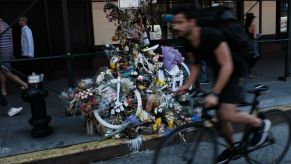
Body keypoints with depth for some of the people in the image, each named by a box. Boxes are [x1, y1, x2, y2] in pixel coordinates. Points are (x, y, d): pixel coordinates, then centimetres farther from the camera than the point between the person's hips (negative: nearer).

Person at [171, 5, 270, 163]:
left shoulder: (212, 36, -32)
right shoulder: (188, 42, -9)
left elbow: (227, 66, -33)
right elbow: (195, 65, 4)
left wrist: (214, 94, -36)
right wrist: (187, 85, -11)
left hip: (234, 74, -7)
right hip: (219, 75, 7)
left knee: (226, 114, -19)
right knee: (220, 116, 11)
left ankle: (260, 124, 8)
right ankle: (232, 148, 34)